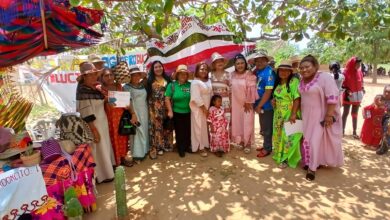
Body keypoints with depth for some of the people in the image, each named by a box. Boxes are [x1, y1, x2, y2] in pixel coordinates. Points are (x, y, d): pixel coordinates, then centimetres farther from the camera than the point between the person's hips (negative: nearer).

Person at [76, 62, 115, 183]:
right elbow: (86, 114, -23)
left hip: (102, 122, 9)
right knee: (98, 149, 5)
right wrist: (94, 130, -22)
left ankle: (106, 169, 39)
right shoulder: (83, 91, -21)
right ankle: (102, 175, 21)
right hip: (94, 124, -9)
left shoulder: (94, 88, 4)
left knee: (104, 147, 21)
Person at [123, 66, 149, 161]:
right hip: (134, 113, -6)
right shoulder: (127, 87, -7)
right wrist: (131, 115, -20)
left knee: (145, 132, 12)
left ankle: (145, 150, 27)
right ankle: (137, 154, 8)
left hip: (144, 113, 6)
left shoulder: (143, 85, 9)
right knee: (137, 133, -2)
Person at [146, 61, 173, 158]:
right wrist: (150, 108, -11)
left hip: (166, 106, 3)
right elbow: (148, 95, -4)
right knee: (156, 126, 2)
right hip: (155, 107, -3)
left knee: (167, 126, 9)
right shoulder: (150, 80, 1)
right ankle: (157, 147, 12)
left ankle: (167, 145, 23)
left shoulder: (167, 79, 9)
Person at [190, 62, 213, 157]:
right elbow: (196, 97, -20)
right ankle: (200, 147, 10)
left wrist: (210, 107, 7)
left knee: (206, 126, 13)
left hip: (207, 108, 7)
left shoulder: (208, 81, 11)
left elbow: (211, 94, 13)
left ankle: (205, 144, 27)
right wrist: (203, 108, -18)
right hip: (199, 109, -7)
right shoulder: (195, 82, -13)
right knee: (199, 127, 0)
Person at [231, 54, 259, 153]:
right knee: (237, 122, 11)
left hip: (247, 103, -4)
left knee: (247, 123, 1)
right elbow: (231, 89, 7)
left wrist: (248, 102, -14)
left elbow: (251, 89, -14)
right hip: (236, 103, 4)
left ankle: (248, 143, 15)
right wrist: (230, 102, 5)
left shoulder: (249, 74, -12)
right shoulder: (233, 75, 1)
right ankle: (240, 140, 27)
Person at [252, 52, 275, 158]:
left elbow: (268, 92, -22)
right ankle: (265, 145, 34)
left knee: (267, 128, 6)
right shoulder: (258, 71, 7)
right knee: (263, 127, 19)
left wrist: (259, 106, -17)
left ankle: (268, 148, 21)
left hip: (266, 105, -8)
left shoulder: (269, 72, -18)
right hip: (261, 104, 8)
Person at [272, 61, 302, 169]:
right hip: (278, 114, 8)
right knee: (279, 135, 15)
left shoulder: (294, 81, -12)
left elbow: (297, 98, -19)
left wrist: (294, 114, -25)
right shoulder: (278, 83, 11)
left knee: (288, 136, -2)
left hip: (289, 114, -7)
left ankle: (286, 159, 9)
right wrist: (273, 100, 2)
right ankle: (279, 155, 31)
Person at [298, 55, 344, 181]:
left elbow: (332, 98, -21)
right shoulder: (302, 80, 3)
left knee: (316, 140, -3)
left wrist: (329, 115, -24)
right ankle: (310, 162, 27)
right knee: (307, 139, 11)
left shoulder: (325, 78, -17)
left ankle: (312, 168, 7)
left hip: (320, 116, -6)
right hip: (307, 116, 6)